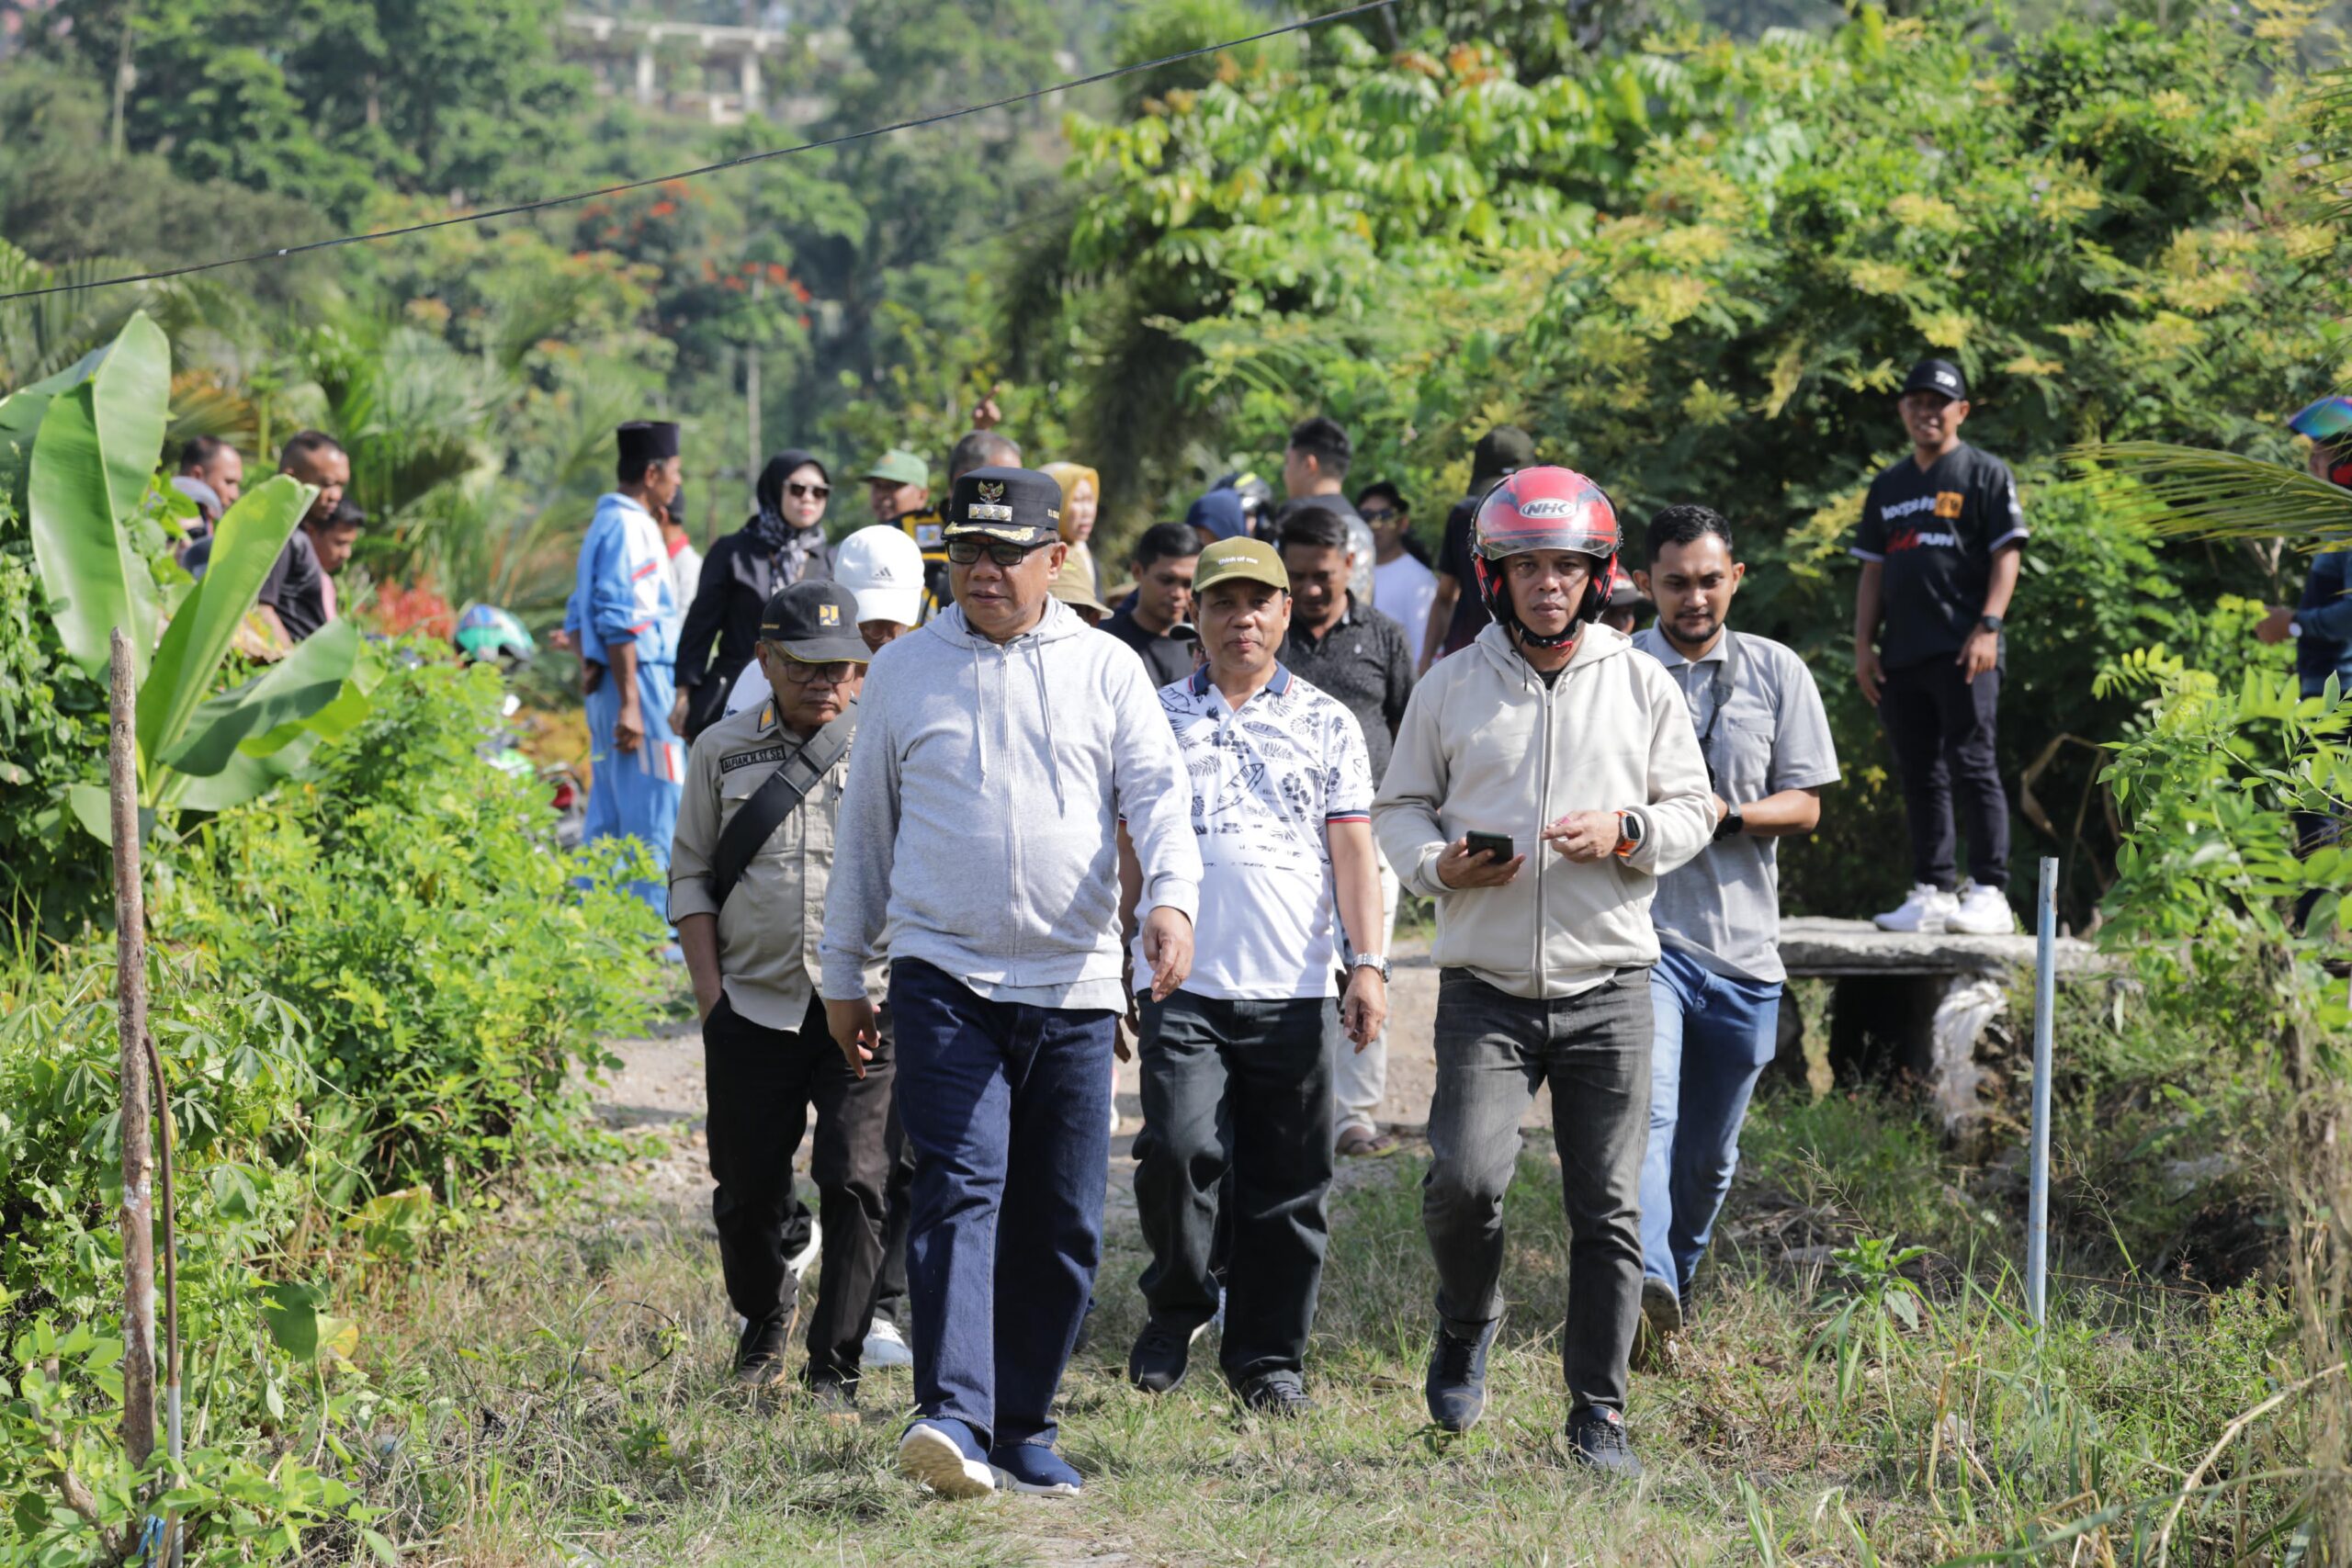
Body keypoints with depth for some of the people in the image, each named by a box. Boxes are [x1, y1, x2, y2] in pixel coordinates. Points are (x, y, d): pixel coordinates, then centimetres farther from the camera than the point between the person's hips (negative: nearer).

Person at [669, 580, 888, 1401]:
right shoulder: (722, 750, 9)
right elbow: (691, 874, 12)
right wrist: (710, 993, 2)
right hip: (752, 1008, 2)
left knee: (855, 1183, -10)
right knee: (746, 1192, 7)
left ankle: (835, 1365, -1)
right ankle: (765, 1317, 35)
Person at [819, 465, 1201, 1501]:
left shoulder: (1106, 671, 8)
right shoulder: (904, 671, 10)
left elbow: (1158, 792, -2)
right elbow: (865, 828, 16)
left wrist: (1172, 895, -22)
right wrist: (843, 976, 17)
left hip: (1071, 984, 1)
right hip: (943, 977, -1)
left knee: (1063, 1222, 4)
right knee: (960, 1190, -17)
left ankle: (1022, 1427, 16)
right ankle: (953, 1420, -26)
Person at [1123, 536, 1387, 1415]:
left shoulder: (1326, 724, 10)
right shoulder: (1159, 717, 10)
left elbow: (1352, 851, 7)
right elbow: (1131, 851, 13)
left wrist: (1369, 964, -3)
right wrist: (1118, 966, 9)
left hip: (1294, 991, 1)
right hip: (1184, 985, -1)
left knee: (1287, 1185, 2)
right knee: (1180, 1152, -15)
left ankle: (1268, 1358, 14)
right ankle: (1176, 1307, 9)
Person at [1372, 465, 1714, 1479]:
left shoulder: (1642, 685, 6)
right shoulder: (1450, 688, 6)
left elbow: (1692, 811, 11)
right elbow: (1399, 807, 13)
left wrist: (1626, 832, -10)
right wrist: (1438, 864, -9)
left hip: (1608, 986, 1)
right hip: (1485, 987, -1)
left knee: (1607, 1208, 1)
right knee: (1466, 1176, -18)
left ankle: (1598, 1412, 13)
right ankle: (1467, 1322, 13)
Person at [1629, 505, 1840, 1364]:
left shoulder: (1777, 673, 8)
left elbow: (1804, 807, 5)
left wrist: (1727, 814, -13)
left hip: (1741, 945, 3)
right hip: (1640, 933, -3)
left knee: (1707, 1154, 12)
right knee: (1647, 1115, -24)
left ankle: (1672, 1284, 29)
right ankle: (1646, 1290, -39)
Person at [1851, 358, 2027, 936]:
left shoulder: (1985, 475, 3)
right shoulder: (1889, 486, 20)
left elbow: (2006, 556, -4)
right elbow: (1873, 568, 20)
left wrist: (1987, 628, -15)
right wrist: (1864, 643, 11)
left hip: (1963, 651, -6)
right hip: (1902, 654, 6)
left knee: (1973, 768, -10)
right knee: (1919, 775, 6)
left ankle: (1990, 893, -9)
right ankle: (1932, 893, 10)